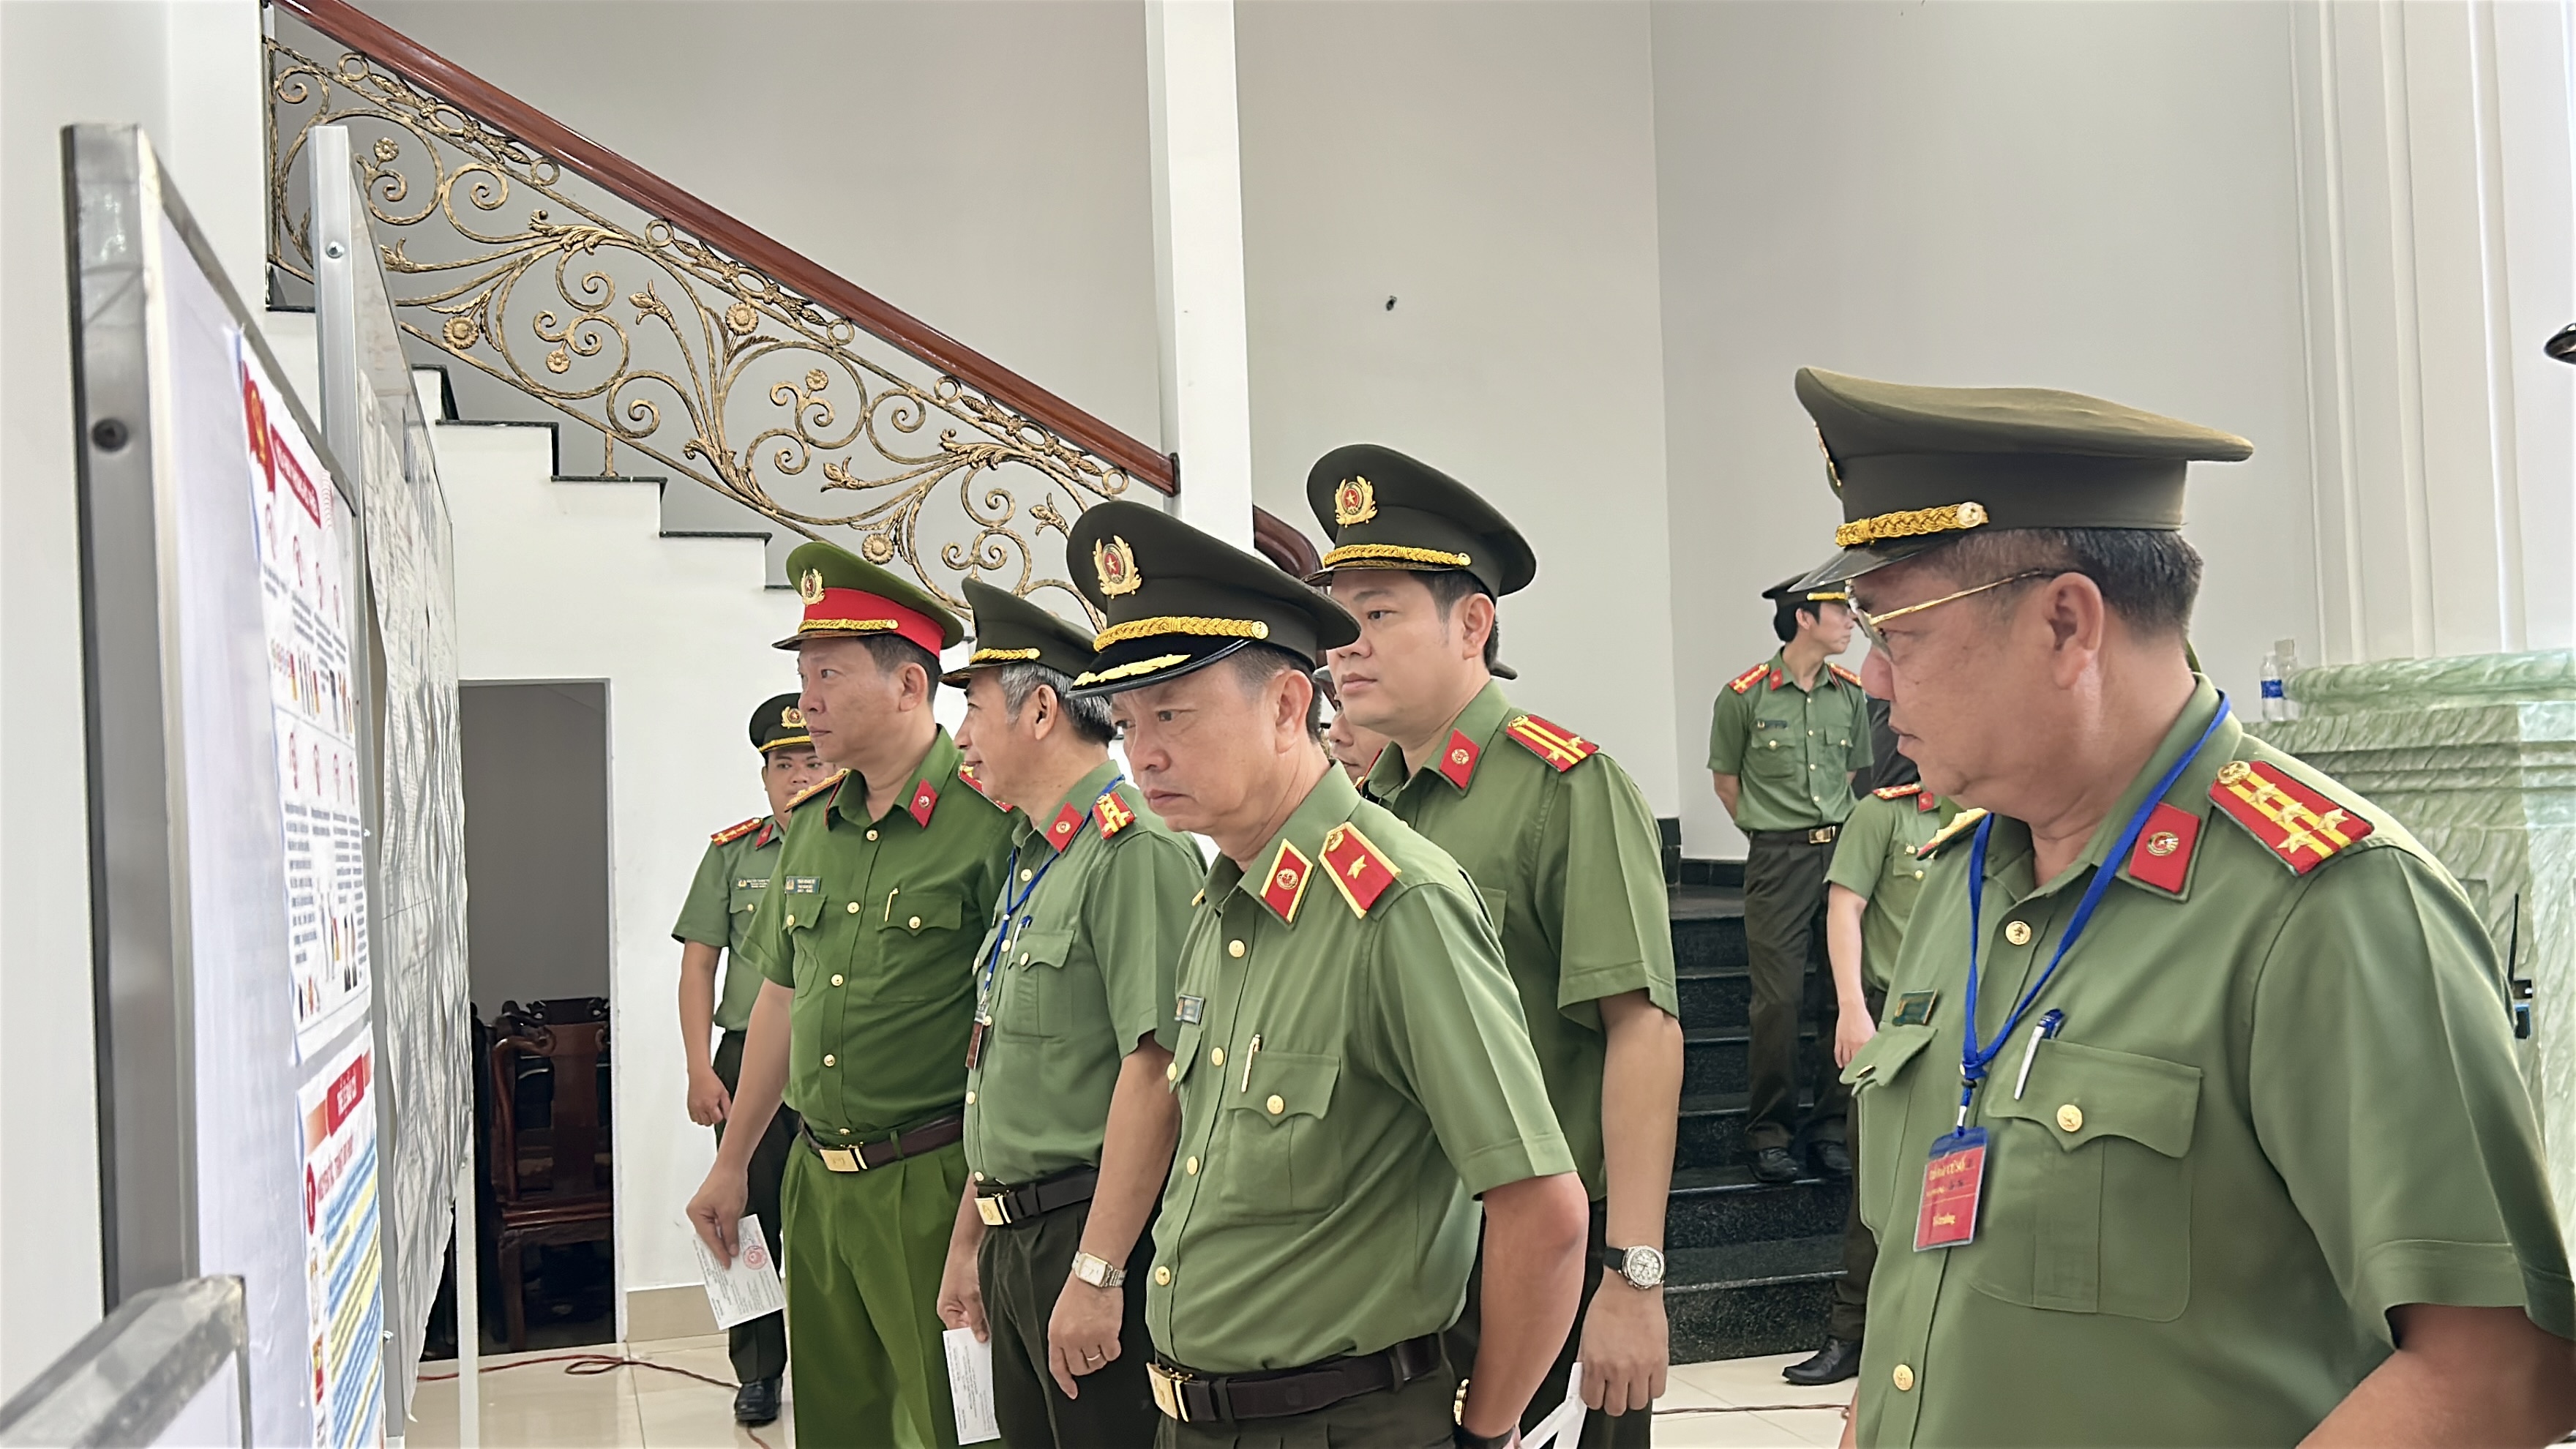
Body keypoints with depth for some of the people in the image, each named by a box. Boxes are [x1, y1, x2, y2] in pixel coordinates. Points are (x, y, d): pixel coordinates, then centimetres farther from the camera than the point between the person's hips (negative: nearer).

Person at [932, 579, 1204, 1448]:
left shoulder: (1136, 850, -17)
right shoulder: (1034, 857, 15)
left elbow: (1155, 1068, -24)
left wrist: (1097, 1272, -24)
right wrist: (969, 1242, 21)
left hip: (1091, 1239, -9)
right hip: (1017, 1241, 9)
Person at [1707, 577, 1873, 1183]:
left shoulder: (1851, 694, 8)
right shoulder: (1744, 696, -5)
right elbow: (1725, 777, 6)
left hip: (1843, 851, 4)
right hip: (1778, 861, -4)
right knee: (1779, 999, -5)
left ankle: (1833, 1125, 13)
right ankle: (1770, 1133, 6)